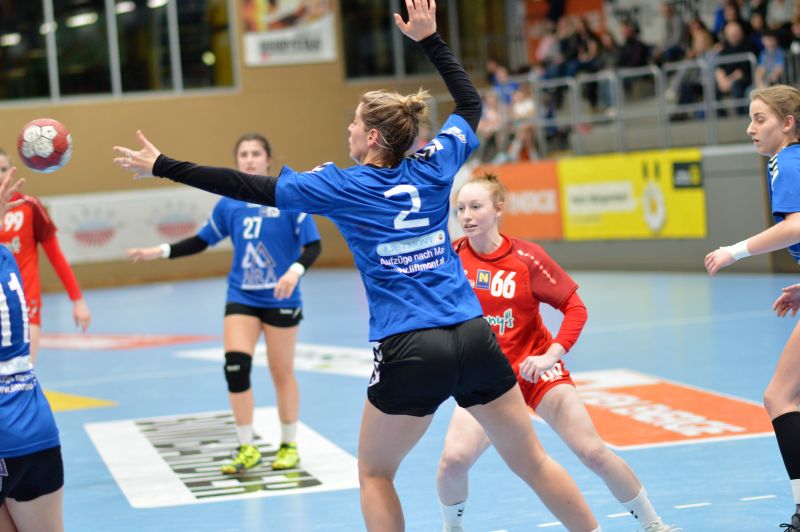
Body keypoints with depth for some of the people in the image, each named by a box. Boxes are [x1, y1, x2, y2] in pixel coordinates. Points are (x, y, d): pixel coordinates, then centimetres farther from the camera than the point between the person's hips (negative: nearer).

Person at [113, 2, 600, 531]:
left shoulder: (341, 187, -1)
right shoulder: (434, 168, 7)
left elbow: (248, 186, 3)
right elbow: (472, 103, 26)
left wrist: (162, 166, 11)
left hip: (410, 353, -3)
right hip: (475, 338, 3)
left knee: (375, 473, 16)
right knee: (532, 461, 12)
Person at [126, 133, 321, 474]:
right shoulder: (229, 204, 3)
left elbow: (313, 246, -10)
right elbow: (201, 241, 14)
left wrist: (295, 270, -28)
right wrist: (160, 252, 4)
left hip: (280, 299, -3)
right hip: (241, 298, 3)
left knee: (282, 372, 6)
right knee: (235, 364, -12)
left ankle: (289, 446, 24)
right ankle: (246, 448, 1)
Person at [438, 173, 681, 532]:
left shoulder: (526, 257, -12)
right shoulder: (453, 256, -6)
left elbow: (575, 307, -8)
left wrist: (551, 355, -18)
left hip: (535, 369, -1)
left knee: (593, 452, -7)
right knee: (453, 459, -20)